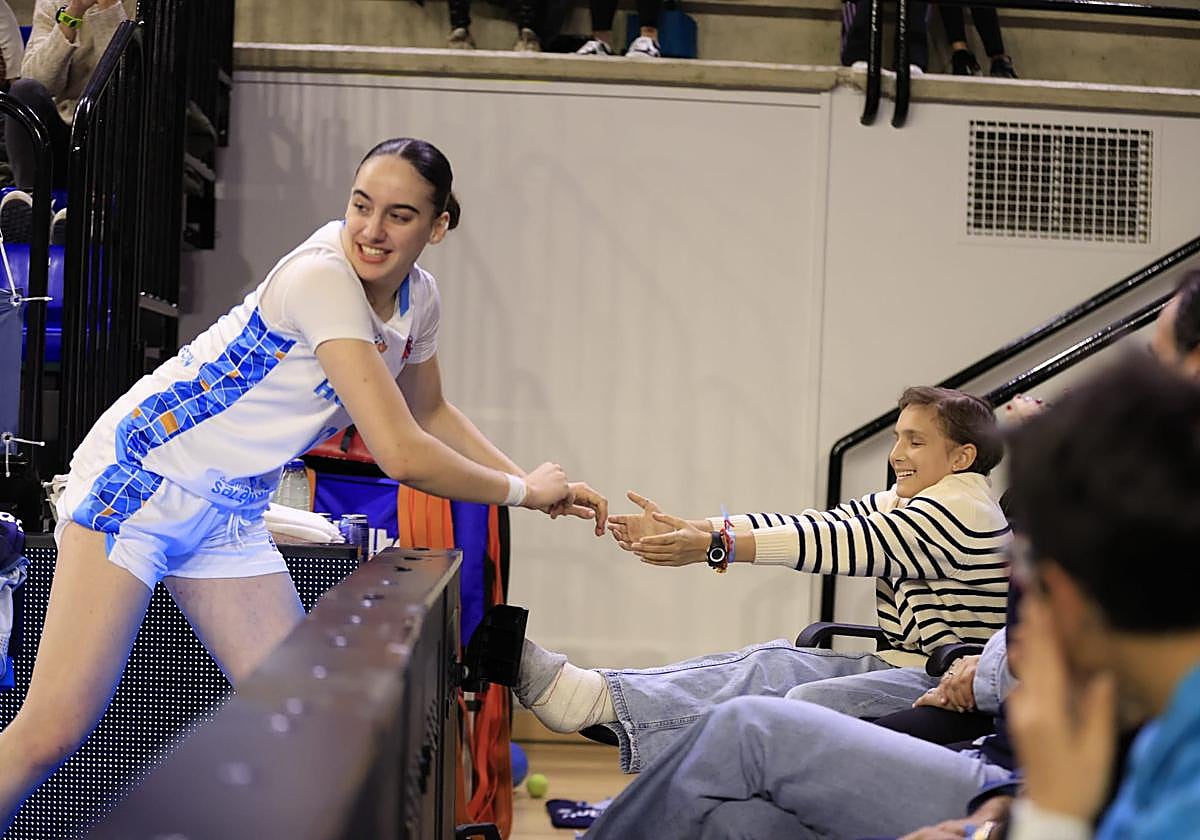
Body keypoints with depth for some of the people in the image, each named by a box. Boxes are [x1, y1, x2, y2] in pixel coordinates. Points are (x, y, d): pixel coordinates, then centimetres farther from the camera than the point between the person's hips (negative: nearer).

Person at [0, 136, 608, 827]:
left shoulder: (418, 297, 2)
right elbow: (401, 454, -28)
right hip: (144, 477, -8)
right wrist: (521, 490, -13)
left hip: (234, 513, 8)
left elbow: (431, 413, 23)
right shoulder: (324, 278, -24)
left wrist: (540, 487, 14)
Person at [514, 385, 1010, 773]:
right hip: (901, 666, 9)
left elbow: (839, 544, -21)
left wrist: (715, 546, -26)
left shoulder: (964, 510, -13)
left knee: (807, 700, -29)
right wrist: (685, 530, -5)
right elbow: (808, 527, 7)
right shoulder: (899, 507, 18)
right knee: (773, 664, -9)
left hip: (946, 687, -9)